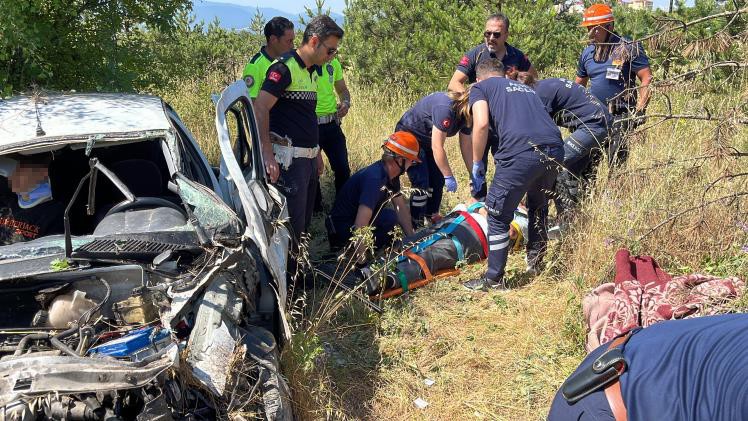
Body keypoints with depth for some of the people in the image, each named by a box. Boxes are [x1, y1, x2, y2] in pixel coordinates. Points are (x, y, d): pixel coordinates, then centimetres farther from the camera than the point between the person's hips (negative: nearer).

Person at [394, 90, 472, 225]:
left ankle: (432, 217, 21)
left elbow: (466, 148, -1)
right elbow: (437, 148, -33)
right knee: (422, 184, -13)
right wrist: (449, 176, -27)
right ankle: (415, 226, -3)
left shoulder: (466, 114, -8)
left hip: (426, 140, 9)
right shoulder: (445, 108, -35)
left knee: (438, 180, 7)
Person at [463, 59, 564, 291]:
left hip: (521, 152, -6)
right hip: (555, 150, 6)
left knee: (498, 215, 9)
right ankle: (535, 263, 40)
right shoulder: (526, 88, 35)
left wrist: (477, 164, 9)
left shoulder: (480, 87, 17)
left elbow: (481, 124, -2)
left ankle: (494, 279, 16)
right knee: (539, 206, 29)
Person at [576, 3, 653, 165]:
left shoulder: (628, 48, -7)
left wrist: (639, 111, -18)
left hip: (620, 117, -6)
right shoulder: (587, 53, 11)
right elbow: (578, 86, 22)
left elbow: (647, 79, -10)